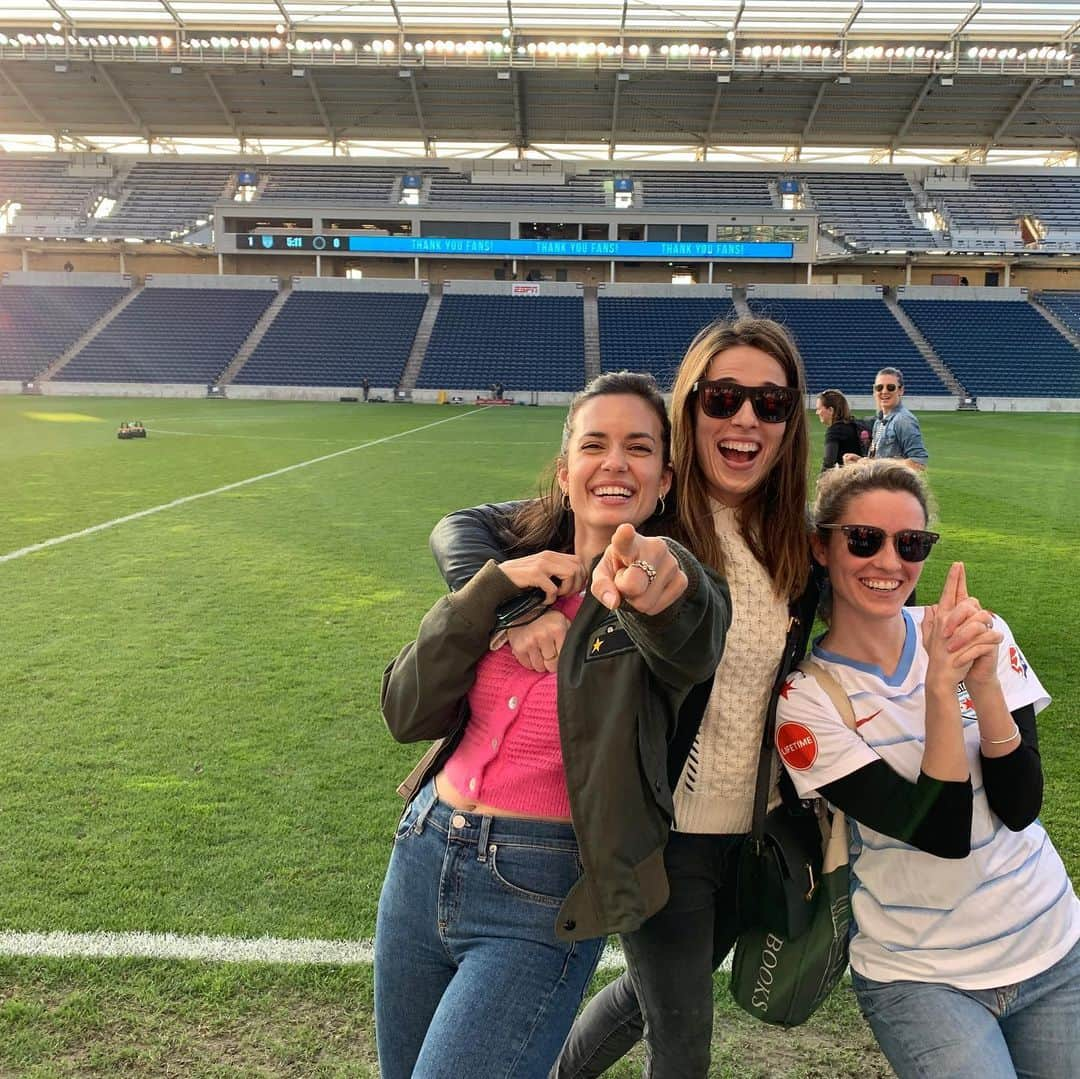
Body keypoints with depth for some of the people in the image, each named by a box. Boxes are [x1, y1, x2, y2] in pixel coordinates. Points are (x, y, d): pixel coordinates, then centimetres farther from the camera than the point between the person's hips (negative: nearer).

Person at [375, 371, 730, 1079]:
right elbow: (407, 714, -4)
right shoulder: (514, 565, 1)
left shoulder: (683, 596, -10)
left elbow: (693, 643, -36)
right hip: (424, 856, 5)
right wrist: (494, 587, -16)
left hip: (543, 897, -5)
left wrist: (662, 580, -58)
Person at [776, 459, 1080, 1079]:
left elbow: (1019, 807, -12)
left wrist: (985, 681, -27)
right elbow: (943, 833, -20)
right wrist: (942, 685, -31)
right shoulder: (806, 696, -16)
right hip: (920, 976, -3)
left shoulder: (983, 633, -7)